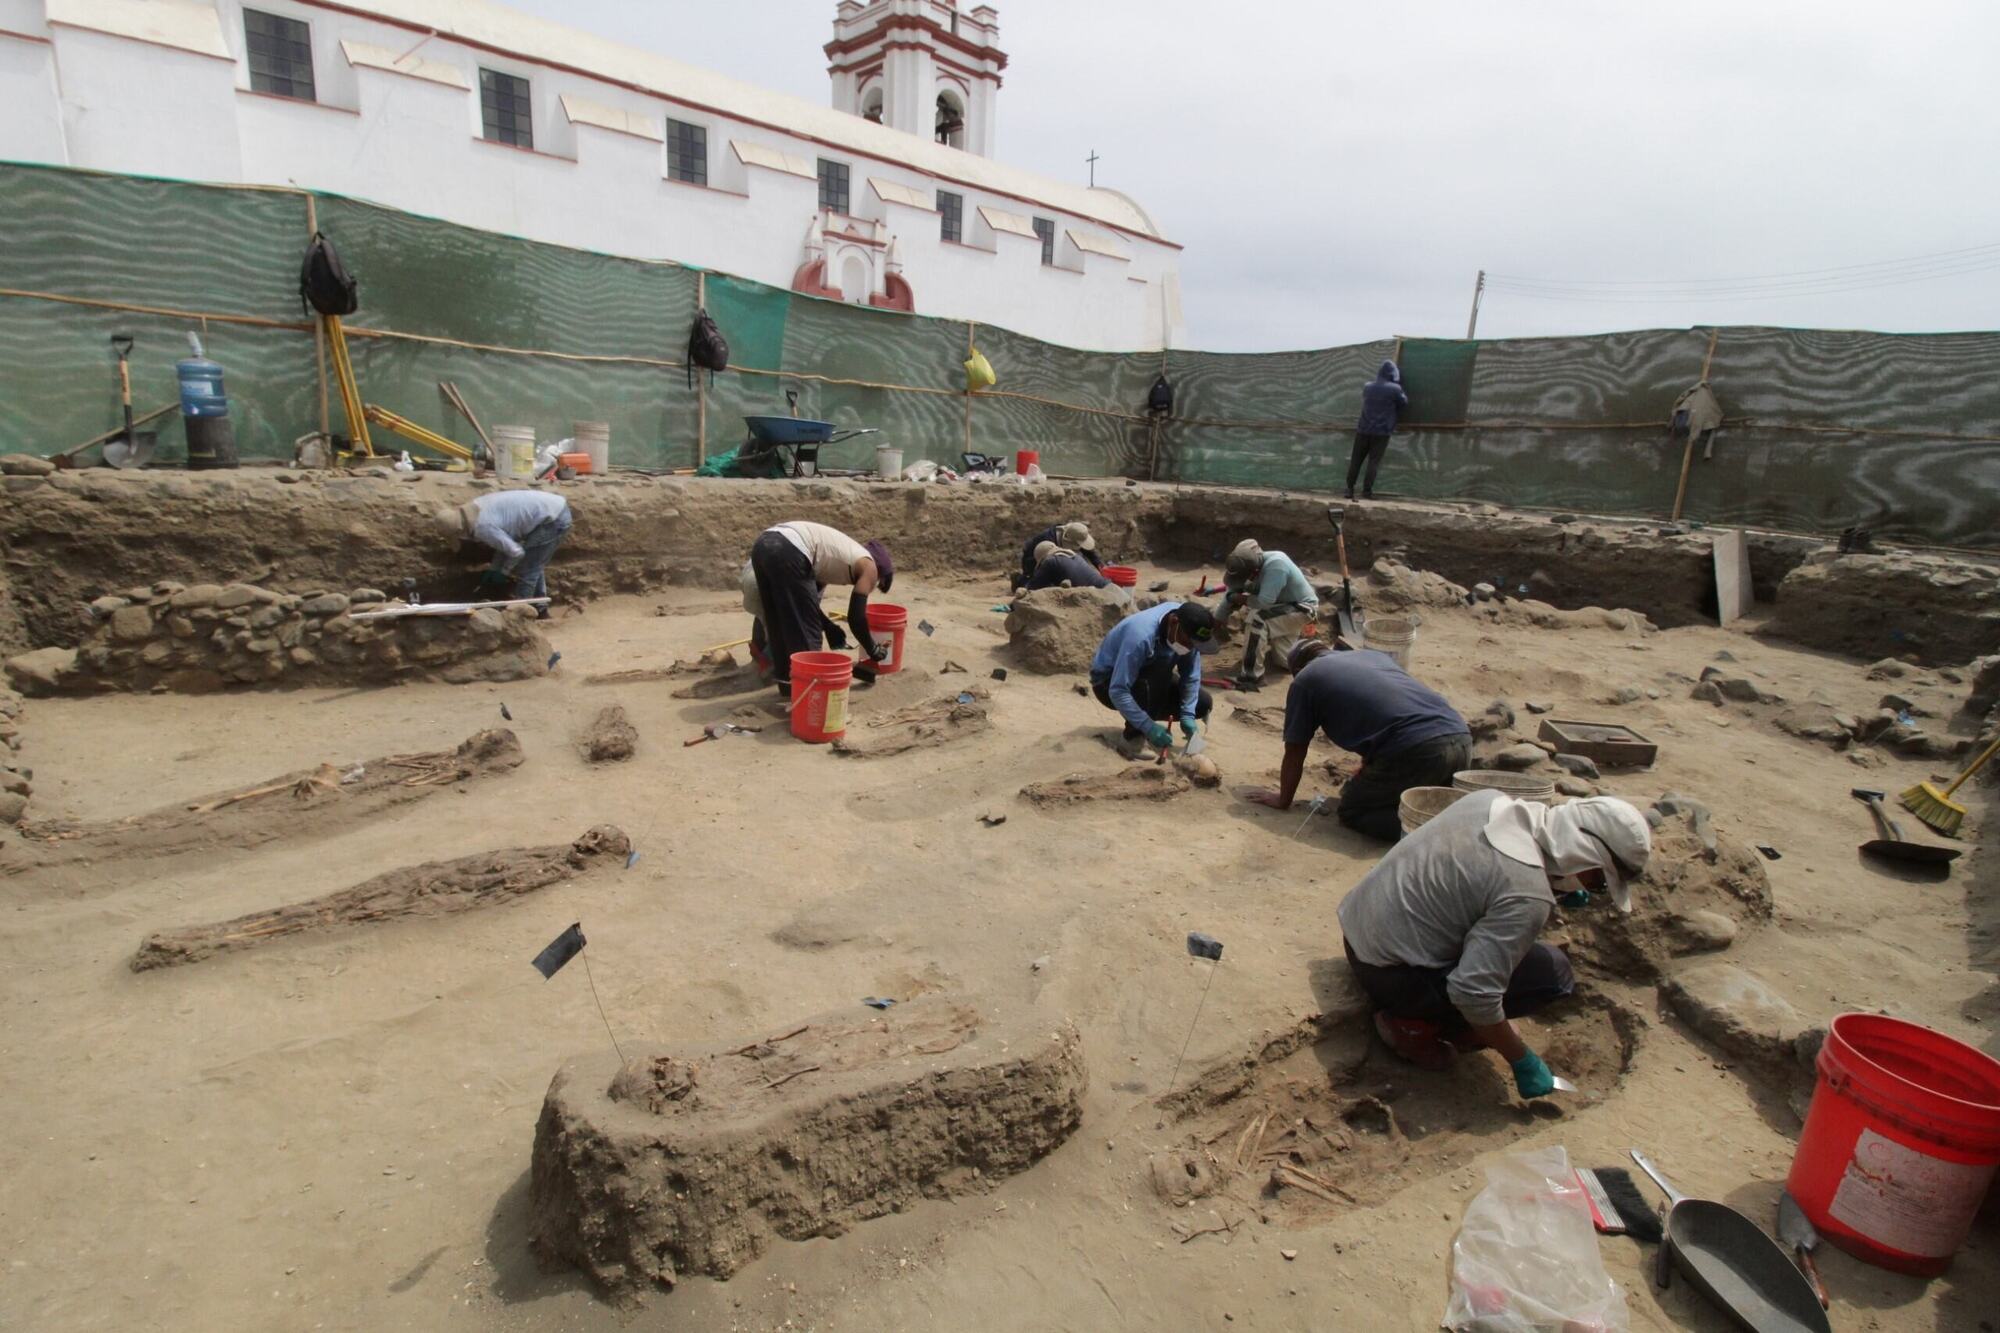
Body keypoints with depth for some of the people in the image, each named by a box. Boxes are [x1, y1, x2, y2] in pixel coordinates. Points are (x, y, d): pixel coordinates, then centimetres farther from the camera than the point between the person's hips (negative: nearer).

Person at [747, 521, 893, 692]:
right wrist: (874, 651, 21)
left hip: (763, 545, 9)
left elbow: (805, 601, 33)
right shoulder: (868, 566, 13)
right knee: (806, 627, 6)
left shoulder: (848, 552, 34)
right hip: (787, 553, -9)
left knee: (781, 624, 21)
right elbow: (856, 617, 8)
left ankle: (787, 678, 29)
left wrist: (831, 628, 38)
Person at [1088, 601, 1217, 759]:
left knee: (1203, 703, -6)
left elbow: (1191, 675, -10)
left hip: (1149, 680, 7)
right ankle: (1132, 738, -23)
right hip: (1108, 683, -7)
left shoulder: (1187, 632, -17)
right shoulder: (1142, 636, -37)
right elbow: (1118, 691, -38)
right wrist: (1149, 728, -40)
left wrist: (1187, 715, -21)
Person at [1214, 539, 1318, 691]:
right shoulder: (1248, 566, -14)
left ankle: (1251, 676, -26)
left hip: (1302, 608, -9)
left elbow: (1264, 602, -40)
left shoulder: (1276, 565, -37)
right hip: (1283, 605, 9)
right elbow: (1232, 593, -4)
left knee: (1257, 619, -32)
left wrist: (1242, 599, -22)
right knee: (1285, 659, 13)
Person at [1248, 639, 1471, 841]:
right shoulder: (1375, 655, 32)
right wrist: (1365, 777, 55)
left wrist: (1283, 800, 32)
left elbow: (1294, 753, 17)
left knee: (1352, 811, 13)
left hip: (1415, 750, -7)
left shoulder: (1304, 680, 13)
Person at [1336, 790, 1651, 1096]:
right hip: (1388, 972, -8)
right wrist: (1522, 1062, -10)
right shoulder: (1529, 896, -25)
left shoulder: (1492, 800, -2)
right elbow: (1473, 991, -27)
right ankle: (1416, 1023, -1)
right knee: (1552, 971, -6)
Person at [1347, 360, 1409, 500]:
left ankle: (1350, 489, 6)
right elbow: (1405, 406, 5)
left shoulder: (1367, 387, 6)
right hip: (1382, 431, -3)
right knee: (1374, 461, -2)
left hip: (1364, 429, 3)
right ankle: (1367, 491, -7)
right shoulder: (1395, 389, -6)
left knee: (1356, 460, 8)